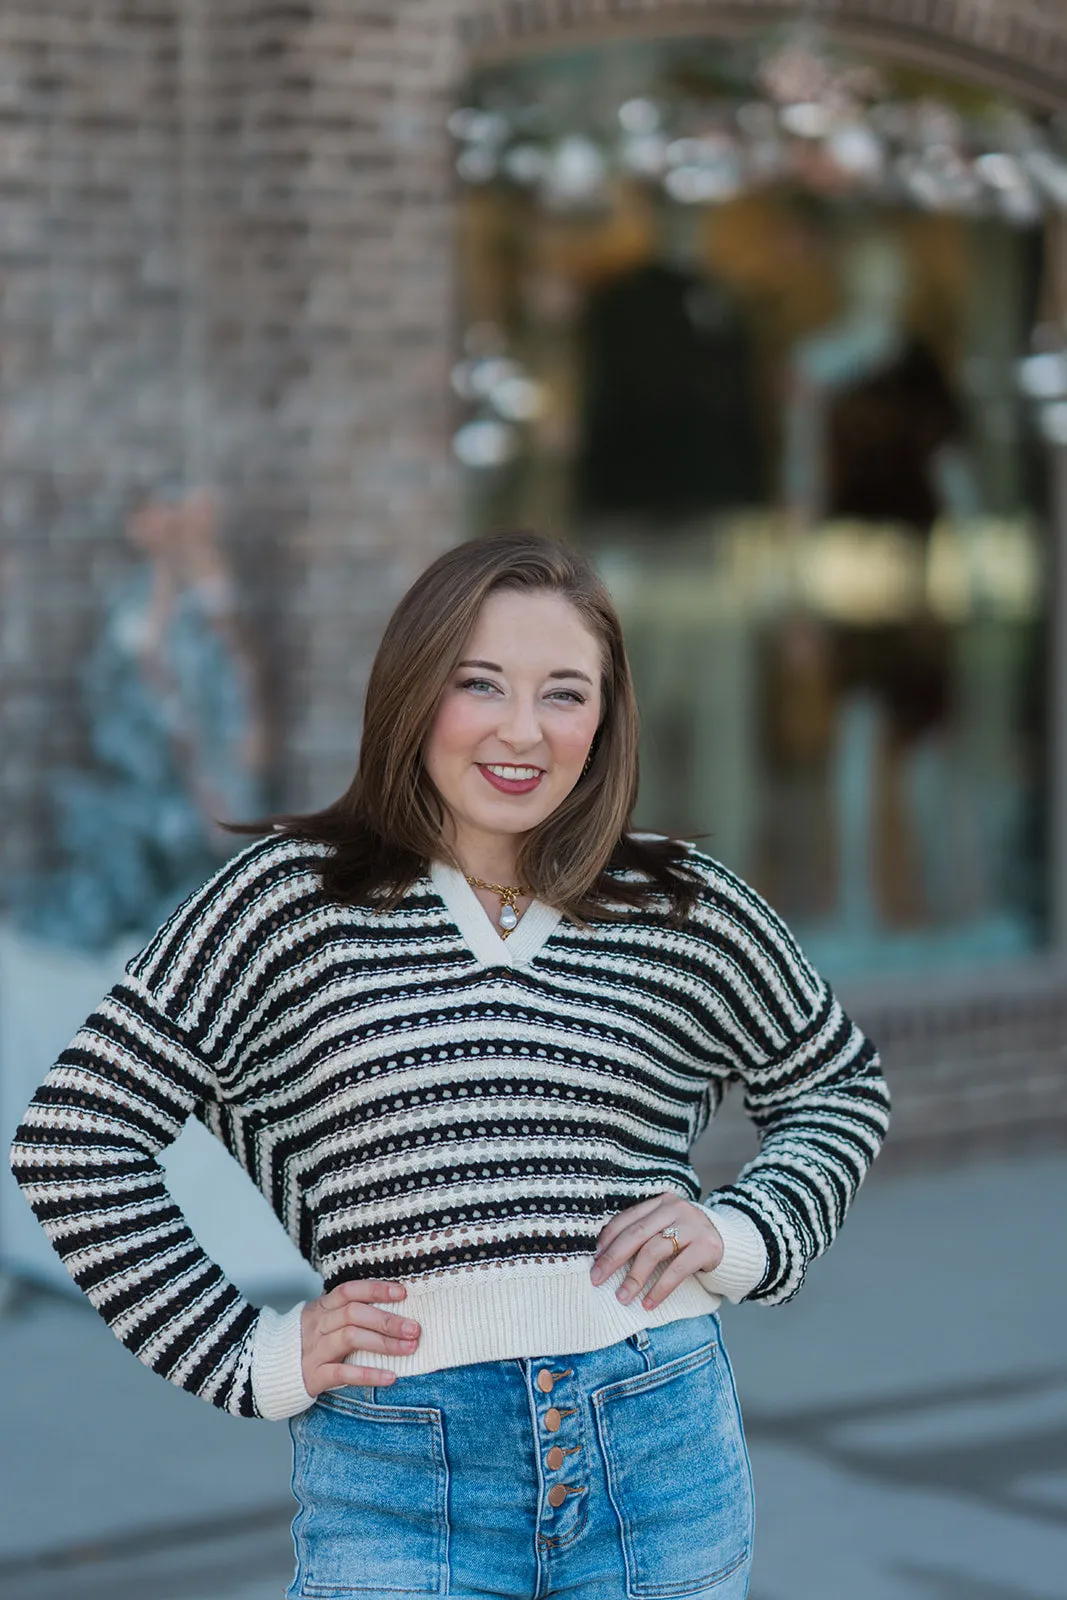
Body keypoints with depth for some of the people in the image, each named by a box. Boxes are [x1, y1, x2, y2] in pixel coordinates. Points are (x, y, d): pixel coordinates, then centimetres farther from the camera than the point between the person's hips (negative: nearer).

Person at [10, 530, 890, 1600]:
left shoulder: (684, 911, 6)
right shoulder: (291, 900, -1)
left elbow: (839, 1088, 23)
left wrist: (748, 1234, 5)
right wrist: (253, 1359, -2)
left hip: (659, 1460, 2)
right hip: (400, 1484, -2)